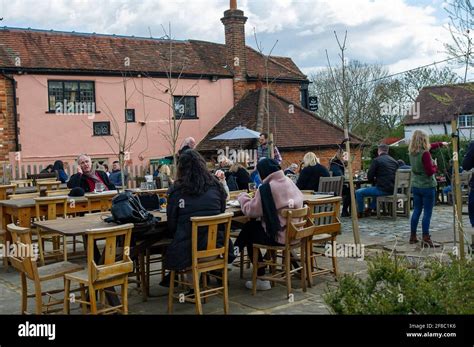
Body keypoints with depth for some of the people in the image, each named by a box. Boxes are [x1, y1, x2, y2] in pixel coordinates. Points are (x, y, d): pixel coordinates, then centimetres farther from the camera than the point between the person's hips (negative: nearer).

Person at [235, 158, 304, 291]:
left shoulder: (266, 188, -18)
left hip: (280, 236, -8)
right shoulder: (289, 182, 4)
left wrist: (243, 197, 8)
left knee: (249, 233, 18)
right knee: (252, 225, 19)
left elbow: (250, 210, -14)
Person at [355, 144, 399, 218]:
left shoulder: (376, 160, -7)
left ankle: (360, 213, 12)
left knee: (358, 192, 2)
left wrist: (373, 181, 17)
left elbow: (369, 177, -6)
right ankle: (370, 209, 43)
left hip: (383, 189, -8)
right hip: (392, 190, 8)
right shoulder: (395, 161, 12)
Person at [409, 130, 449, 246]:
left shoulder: (412, 152, 4)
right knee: (427, 213, -3)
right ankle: (426, 239, -2)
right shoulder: (425, 153, -20)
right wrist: (435, 167, 0)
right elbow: (430, 171, -19)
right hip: (427, 186, -7)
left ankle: (413, 236, 19)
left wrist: (441, 143, 31)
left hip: (415, 186, 7)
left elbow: (428, 146, 21)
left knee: (416, 211, 14)